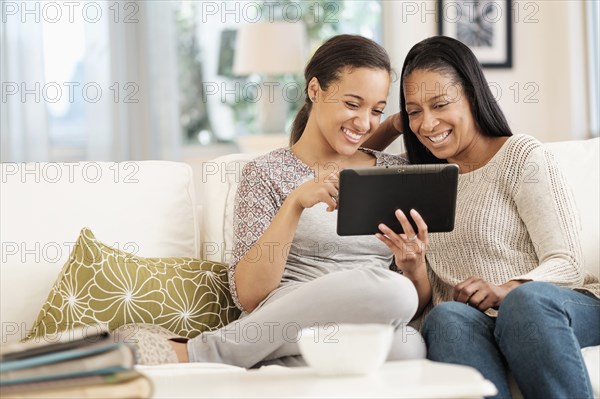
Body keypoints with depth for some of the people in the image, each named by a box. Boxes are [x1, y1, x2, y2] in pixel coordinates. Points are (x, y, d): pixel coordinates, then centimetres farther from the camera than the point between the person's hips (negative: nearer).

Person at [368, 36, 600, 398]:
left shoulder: (522, 155, 5)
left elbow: (568, 264, -6)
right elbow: (425, 302, 15)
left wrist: (505, 290, -25)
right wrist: (412, 264, -8)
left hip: (556, 307, -3)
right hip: (472, 326, 3)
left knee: (528, 299, -38)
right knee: (447, 317, -33)